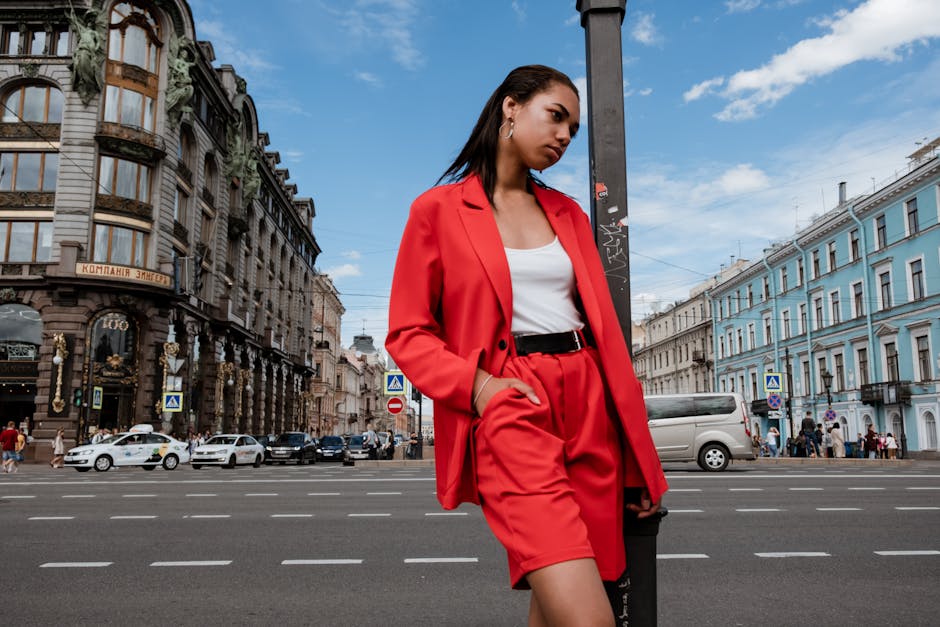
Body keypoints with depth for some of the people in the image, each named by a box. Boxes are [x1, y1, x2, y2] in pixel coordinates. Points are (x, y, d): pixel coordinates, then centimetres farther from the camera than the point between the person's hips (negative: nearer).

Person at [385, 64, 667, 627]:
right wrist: (476, 384, -15)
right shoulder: (439, 210, 4)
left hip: (588, 402, 5)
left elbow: (605, 326, 15)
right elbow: (408, 334, 3)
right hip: (508, 404, -5)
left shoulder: (568, 214, 17)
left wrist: (638, 456, 12)